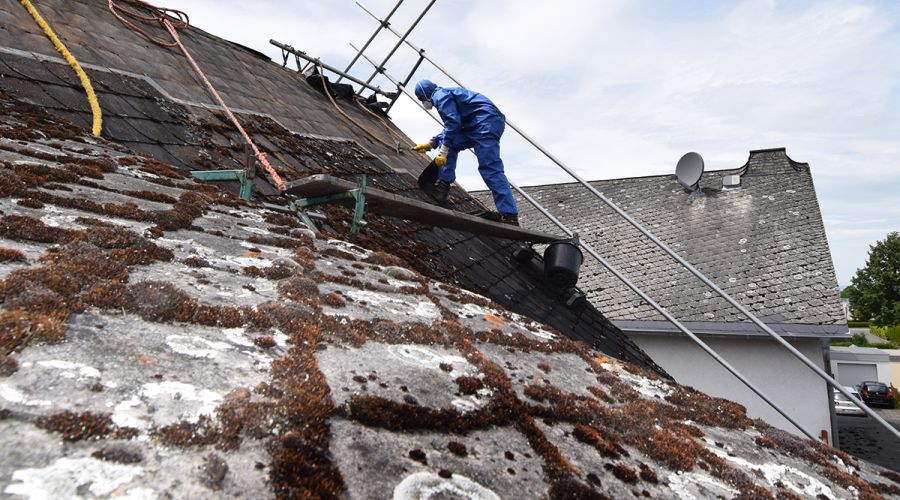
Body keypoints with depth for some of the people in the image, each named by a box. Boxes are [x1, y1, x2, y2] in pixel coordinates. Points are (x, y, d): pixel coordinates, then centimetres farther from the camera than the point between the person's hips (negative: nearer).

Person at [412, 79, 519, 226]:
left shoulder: (440, 95, -1)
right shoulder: (446, 94, 31)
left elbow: (453, 122, -15)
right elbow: (451, 127, 37)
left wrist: (443, 150, -15)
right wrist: (430, 144, 32)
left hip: (486, 122, -10)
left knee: (489, 168, -18)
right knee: (448, 143, 18)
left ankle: (510, 216, -25)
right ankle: (443, 184, 10)